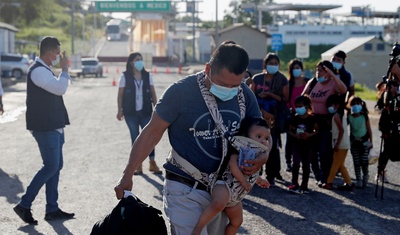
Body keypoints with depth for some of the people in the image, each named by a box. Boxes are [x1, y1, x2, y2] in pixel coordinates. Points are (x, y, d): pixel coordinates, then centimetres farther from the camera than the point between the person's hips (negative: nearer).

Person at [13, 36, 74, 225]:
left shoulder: (45, 69, 17)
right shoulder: (38, 70, -17)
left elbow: (57, 88, 32)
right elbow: (61, 88, -23)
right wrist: (65, 69, -12)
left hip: (53, 126, 11)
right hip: (45, 127, -10)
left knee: (56, 166, 11)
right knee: (51, 167, -9)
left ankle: (52, 209, 17)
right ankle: (24, 205, 0)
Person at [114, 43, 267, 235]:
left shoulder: (244, 94, -5)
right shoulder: (181, 91, -18)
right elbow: (152, 133, -10)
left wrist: (263, 156, -14)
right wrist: (127, 175, -9)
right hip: (185, 189, -5)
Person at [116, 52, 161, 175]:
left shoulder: (147, 75, 4)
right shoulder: (125, 76, -2)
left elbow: (153, 93, 6)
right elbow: (120, 95, -1)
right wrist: (120, 111, -7)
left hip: (145, 111, 2)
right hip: (131, 113, -1)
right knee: (135, 137, 5)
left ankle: (152, 163, 13)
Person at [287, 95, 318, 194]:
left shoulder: (311, 118, -3)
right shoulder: (295, 118, 1)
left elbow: (316, 130, 2)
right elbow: (289, 130, 7)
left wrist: (310, 135, -17)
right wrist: (295, 135, -13)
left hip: (308, 145, 0)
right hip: (296, 144, 0)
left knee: (306, 165, 7)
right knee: (296, 163, -12)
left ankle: (304, 185, 17)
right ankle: (294, 184, -7)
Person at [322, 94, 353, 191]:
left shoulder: (336, 116, -13)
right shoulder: (341, 114, 15)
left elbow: (341, 130, -21)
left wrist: (337, 144, -21)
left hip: (341, 145, -9)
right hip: (344, 144, 9)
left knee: (335, 164, -1)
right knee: (340, 165, 14)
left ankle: (329, 183, 6)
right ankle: (349, 183, 14)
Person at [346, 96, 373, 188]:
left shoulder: (364, 116, -11)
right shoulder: (349, 117, -7)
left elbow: (369, 129, -4)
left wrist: (371, 142, -1)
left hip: (364, 141, -2)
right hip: (354, 142, 2)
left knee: (364, 161, -1)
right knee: (356, 162, 5)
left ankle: (365, 175, 26)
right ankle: (358, 180, 15)